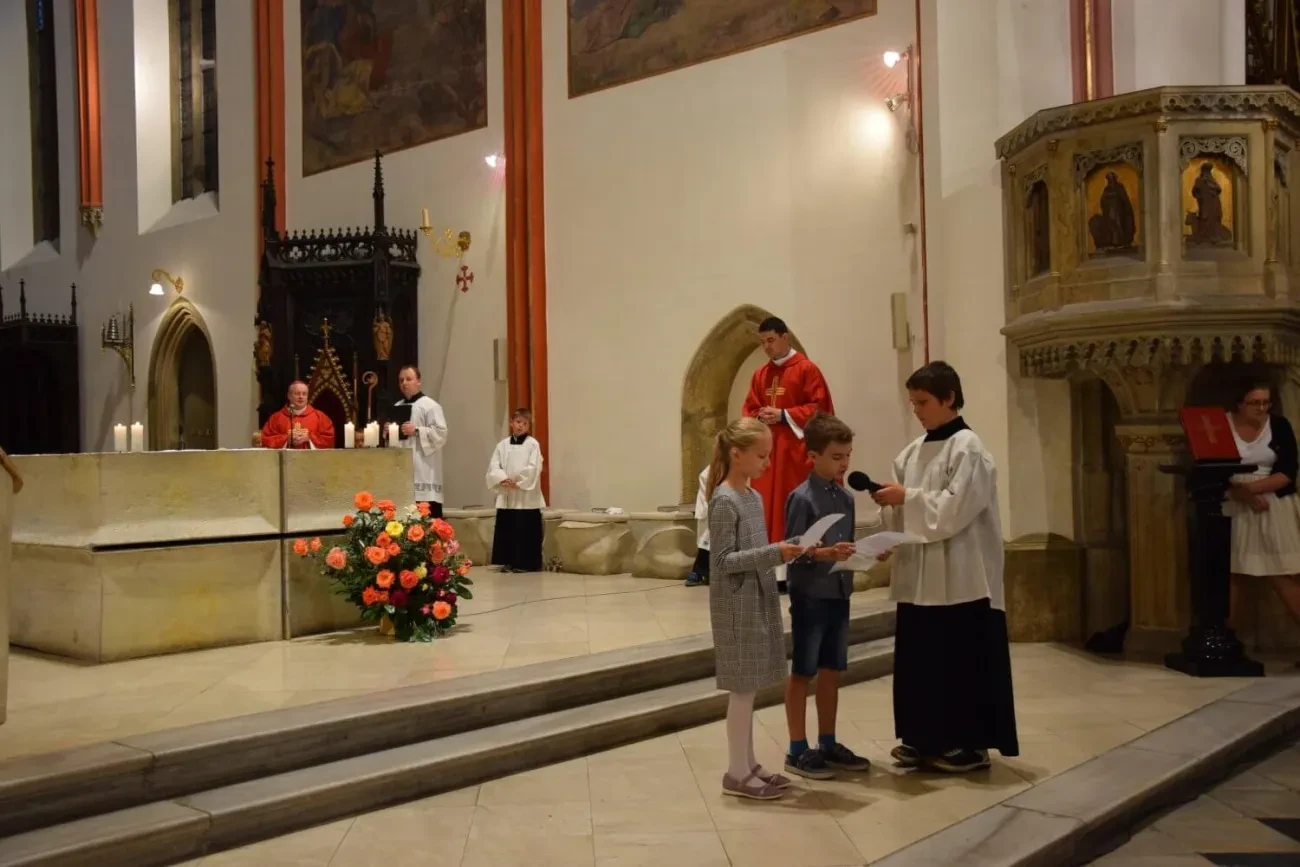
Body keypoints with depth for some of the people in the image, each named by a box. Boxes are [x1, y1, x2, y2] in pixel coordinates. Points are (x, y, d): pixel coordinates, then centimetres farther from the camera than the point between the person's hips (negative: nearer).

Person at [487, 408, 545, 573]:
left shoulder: (532, 444, -1)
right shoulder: (503, 444, 9)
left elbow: (534, 468, -11)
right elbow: (493, 466, 3)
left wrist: (517, 481, -14)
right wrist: (503, 479, -14)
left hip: (526, 496, -4)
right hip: (506, 496, 4)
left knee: (526, 531, -2)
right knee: (506, 530, 6)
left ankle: (526, 563, 5)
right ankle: (509, 562, 15)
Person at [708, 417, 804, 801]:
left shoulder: (754, 497, 11)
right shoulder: (724, 501, -15)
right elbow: (723, 560, -19)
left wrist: (784, 551, 5)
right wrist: (774, 553, -24)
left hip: (757, 604, 8)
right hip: (737, 608, -8)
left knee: (749, 689, 14)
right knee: (743, 689, -1)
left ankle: (748, 764, 24)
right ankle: (737, 773, 9)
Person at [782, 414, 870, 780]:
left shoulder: (846, 497, 8)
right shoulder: (801, 497, -14)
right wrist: (825, 553, -31)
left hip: (839, 594, 7)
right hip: (810, 595, -7)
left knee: (831, 671, 14)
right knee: (802, 672, 4)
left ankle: (827, 744, 26)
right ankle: (797, 750, 13)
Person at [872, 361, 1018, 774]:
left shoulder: (967, 449, -10)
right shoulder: (914, 451, 12)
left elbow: (955, 509, -18)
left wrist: (906, 497, -17)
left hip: (958, 576, -7)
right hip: (919, 572, 7)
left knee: (960, 660, 1)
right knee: (920, 658, 10)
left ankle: (970, 743, 12)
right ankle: (926, 738, 21)